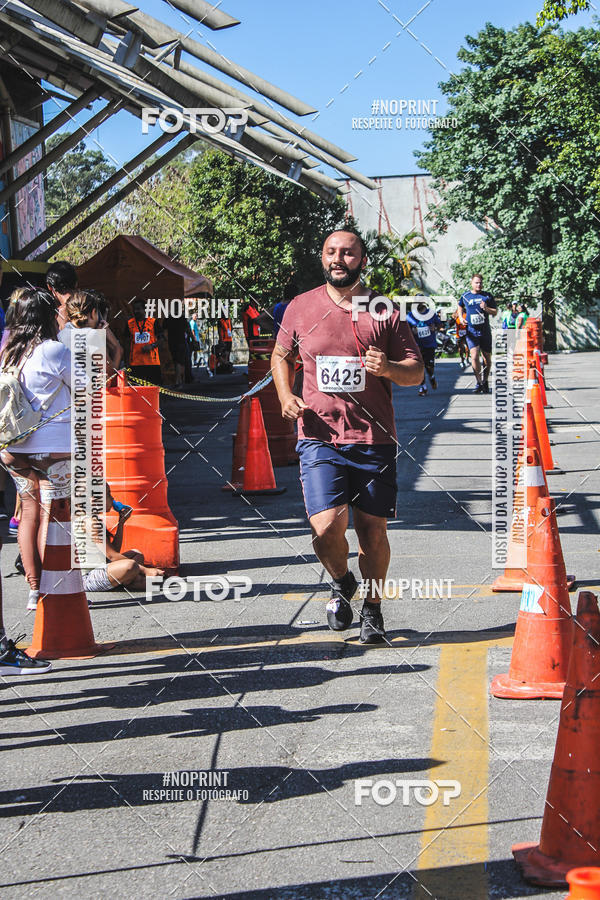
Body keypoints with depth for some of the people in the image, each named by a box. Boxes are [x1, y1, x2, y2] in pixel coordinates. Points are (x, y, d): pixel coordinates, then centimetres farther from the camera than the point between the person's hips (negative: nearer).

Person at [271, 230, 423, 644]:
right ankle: (341, 582, 18)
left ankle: (372, 608, 28)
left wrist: (388, 368, -16)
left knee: (373, 532, 6)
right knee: (327, 527, -14)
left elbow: (417, 371, 6)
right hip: (319, 437, 0)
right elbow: (281, 355, 21)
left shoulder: (385, 312, 3)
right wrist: (286, 396, 3)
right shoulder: (301, 308, 6)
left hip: (374, 439, 0)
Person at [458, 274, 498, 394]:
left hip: (485, 332, 1)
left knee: (487, 358, 7)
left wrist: (486, 308, -16)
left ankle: (485, 381, 27)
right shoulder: (465, 296, 5)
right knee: (474, 356, -18)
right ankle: (479, 382, -5)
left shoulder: (487, 296, 2)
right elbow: (460, 307, 25)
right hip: (471, 332, -1)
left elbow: (495, 312, 3)